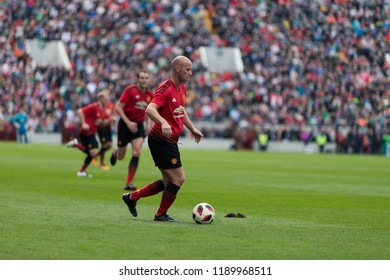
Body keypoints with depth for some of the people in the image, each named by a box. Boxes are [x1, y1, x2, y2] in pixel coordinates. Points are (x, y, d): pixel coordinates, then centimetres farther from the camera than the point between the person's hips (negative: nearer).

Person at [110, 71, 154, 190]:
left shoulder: (150, 95, 3)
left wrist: (149, 124, 2)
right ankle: (115, 153, 46)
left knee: (137, 153, -15)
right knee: (121, 157, 5)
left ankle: (129, 183, -12)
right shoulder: (130, 90, -13)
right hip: (125, 125, -3)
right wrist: (128, 122, -22)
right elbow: (118, 108, -14)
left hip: (139, 126, 3)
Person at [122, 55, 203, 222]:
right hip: (161, 141, -10)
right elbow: (150, 109, -33)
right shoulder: (165, 89, -19)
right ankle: (161, 215, 6)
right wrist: (163, 123, -49)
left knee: (168, 182, 13)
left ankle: (132, 197, 24)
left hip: (169, 142, 10)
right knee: (179, 178, -8)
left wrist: (192, 129, 24)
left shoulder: (182, 88, 11)